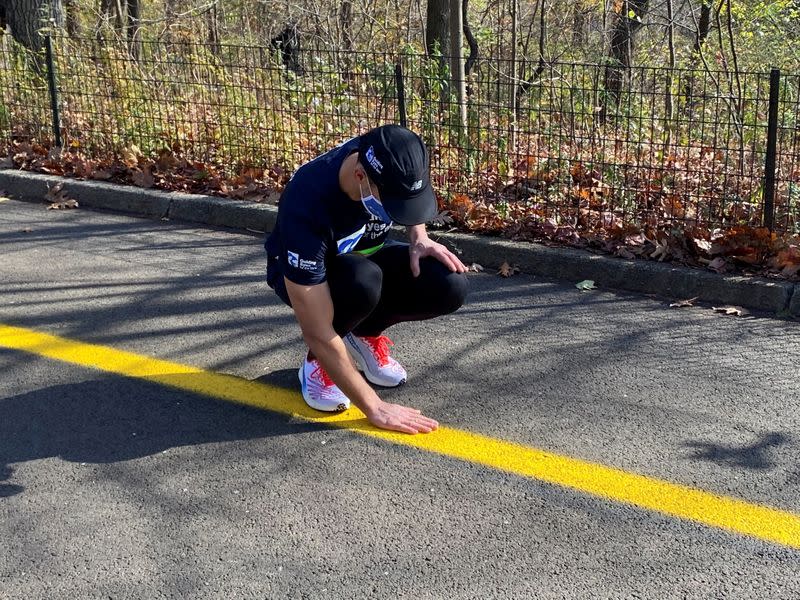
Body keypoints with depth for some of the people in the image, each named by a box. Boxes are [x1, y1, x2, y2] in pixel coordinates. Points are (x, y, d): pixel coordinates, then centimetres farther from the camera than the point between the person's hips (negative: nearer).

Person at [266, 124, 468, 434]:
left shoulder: (390, 164, -26)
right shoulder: (306, 208, -40)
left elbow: (411, 199, 5)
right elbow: (317, 333, -37)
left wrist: (419, 239, -15)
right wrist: (374, 408, -37)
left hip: (366, 253, 5)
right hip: (308, 274, -5)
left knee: (449, 286, -25)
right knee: (363, 282, -41)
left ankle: (366, 335, 3)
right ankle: (317, 361, -10)